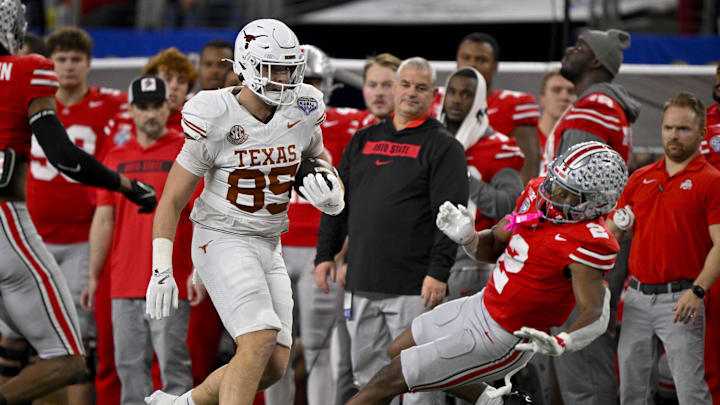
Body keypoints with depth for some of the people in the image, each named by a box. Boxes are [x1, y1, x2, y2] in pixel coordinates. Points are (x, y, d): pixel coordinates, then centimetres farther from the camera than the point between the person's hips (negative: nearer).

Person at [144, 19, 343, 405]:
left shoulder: (301, 116, 0)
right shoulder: (214, 123, -14)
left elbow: (327, 174, 15)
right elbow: (171, 202, -8)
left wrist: (331, 198, -10)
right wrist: (161, 270, -14)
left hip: (267, 248, 7)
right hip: (222, 241, -6)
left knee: (274, 365, 2)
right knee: (260, 341, -24)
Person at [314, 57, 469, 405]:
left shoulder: (442, 146, -1)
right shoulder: (363, 140, 16)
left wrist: (439, 272, -17)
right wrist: (325, 253, 11)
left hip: (413, 286, -6)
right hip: (362, 284, 6)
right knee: (366, 370, 10)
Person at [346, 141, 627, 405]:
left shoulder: (586, 244, -28)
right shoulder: (538, 193, -4)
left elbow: (596, 315, -30)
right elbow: (492, 247, 8)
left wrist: (559, 344, -48)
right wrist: (465, 235, -14)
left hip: (499, 339, -9)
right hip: (481, 306, 9)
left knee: (389, 380, -4)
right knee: (398, 351, 28)